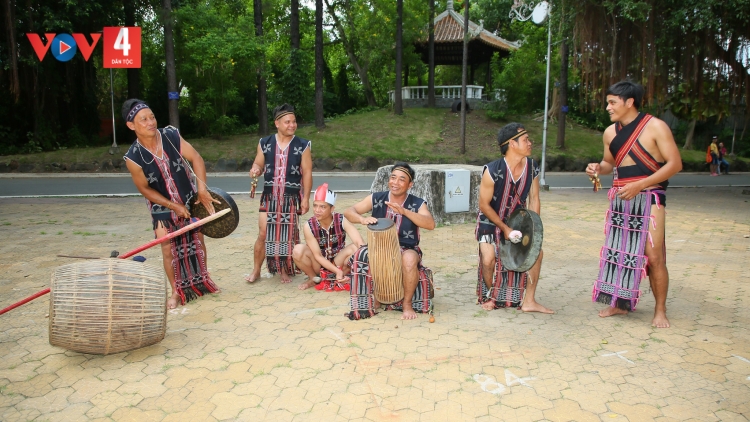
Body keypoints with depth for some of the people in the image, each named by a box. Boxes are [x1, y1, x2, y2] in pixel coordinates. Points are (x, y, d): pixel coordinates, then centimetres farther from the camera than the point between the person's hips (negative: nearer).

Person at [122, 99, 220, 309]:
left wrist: (202, 189, -24)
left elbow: (195, 158, -14)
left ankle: (203, 280, 32)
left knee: (198, 240, 12)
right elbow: (145, 189, -12)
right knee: (168, 249, 0)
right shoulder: (133, 157, -21)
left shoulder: (171, 135, -18)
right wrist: (174, 206, -14)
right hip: (162, 207, -2)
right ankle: (177, 292, 18)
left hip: (189, 199, 2)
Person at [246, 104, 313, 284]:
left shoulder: (303, 146, -3)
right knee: (264, 234, 0)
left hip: (291, 198, -1)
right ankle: (256, 270, 14)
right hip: (269, 197, 1)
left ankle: (285, 270, 22)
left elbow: (307, 173, -3)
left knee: (288, 235, 6)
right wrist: (255, 170, -15)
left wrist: (306, 198, -8)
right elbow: (258, 164, 10)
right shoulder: (264, 143, 2)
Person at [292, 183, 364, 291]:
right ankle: (314, 279, -1)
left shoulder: (341, 220, -20)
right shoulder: (309, 226, -20)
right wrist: (337, 271, -32)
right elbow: (317, 256, -20)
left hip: (338, 262, 0)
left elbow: (359, 242, -30)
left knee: (355, 248, -29)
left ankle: (340, 279, -3)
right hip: (319, 264, 0)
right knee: (298, 250, -28)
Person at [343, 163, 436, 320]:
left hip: (406, 250, -2)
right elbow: (348, 212, -9)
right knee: (359, 257, -27)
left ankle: (407, 303, -11)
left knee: (409, 259, -36)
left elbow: (430, 224, -26)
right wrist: (363, 219, -32)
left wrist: (404, 211, -38)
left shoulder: (417, 204, -8)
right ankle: (373, 298, -2)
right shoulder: (376, 199, -4)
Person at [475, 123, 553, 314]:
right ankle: (489, 296, 9)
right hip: (491, 221, -5)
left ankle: (529, 301, 7)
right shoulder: (493, 171, -27)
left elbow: (534, 200, -3)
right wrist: (504, 228, -18)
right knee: (489, 258, -22)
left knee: (536, 250, -7)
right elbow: (484, 205, -19)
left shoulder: (532, 168, -12)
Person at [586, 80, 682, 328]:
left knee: (653, 256, -7)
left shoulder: (655, 127, -9)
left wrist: (639, 185, -20)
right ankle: (619, 303, 21)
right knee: (618, 252, 8)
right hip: (619, 198, 6)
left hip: (648, 198, -6)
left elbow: (675, 163, -11)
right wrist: (598, 168, -3)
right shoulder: (610, 132, 8)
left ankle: (660, 310, 8)